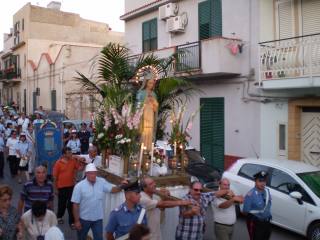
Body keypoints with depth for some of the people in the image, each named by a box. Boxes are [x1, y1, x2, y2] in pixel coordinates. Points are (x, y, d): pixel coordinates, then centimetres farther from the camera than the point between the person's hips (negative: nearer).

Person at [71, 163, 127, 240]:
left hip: (98, 218, 2)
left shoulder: (102, 182, -6)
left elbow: (112, 189, -9)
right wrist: (76, 221, -11)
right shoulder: (79, 186, -14)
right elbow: (75, 205, -11)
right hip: (84, 219, -1)